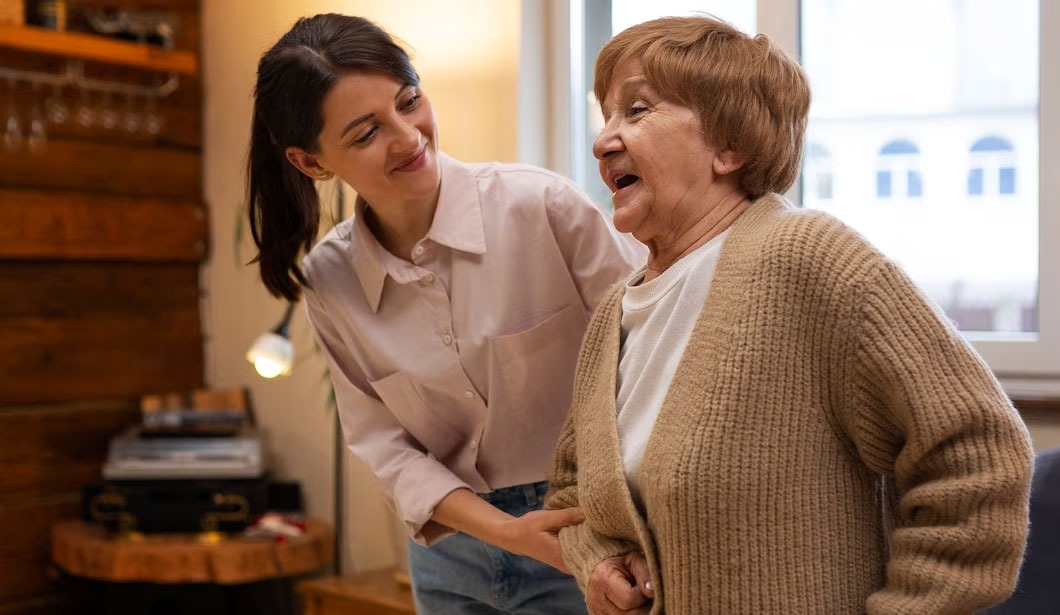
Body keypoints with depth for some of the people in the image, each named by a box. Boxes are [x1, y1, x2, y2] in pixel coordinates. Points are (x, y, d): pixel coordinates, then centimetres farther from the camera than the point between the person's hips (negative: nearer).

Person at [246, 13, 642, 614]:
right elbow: (384, 443, -5)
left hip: (581, 528, -3)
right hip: (450, 541, 3)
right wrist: (502, 530, -19)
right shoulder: (328, 280, -7)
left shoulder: (541, 205, -18)